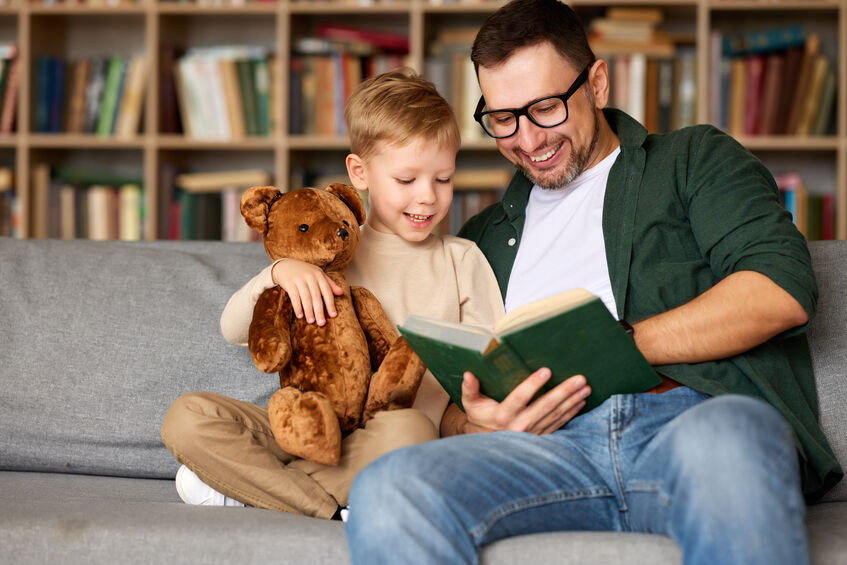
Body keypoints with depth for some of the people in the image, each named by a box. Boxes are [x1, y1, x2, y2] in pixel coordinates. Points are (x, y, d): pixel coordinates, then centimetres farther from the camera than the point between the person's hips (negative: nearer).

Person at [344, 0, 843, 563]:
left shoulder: (694, 159, 21)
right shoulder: (484, 237, 32)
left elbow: (783, 290, 1)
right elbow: (448, 408, 26)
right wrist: (477, 425, -1)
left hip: (697, 417, -3)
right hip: (554, 446, 3)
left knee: (723, 444, -42)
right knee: (386, 491, -29)